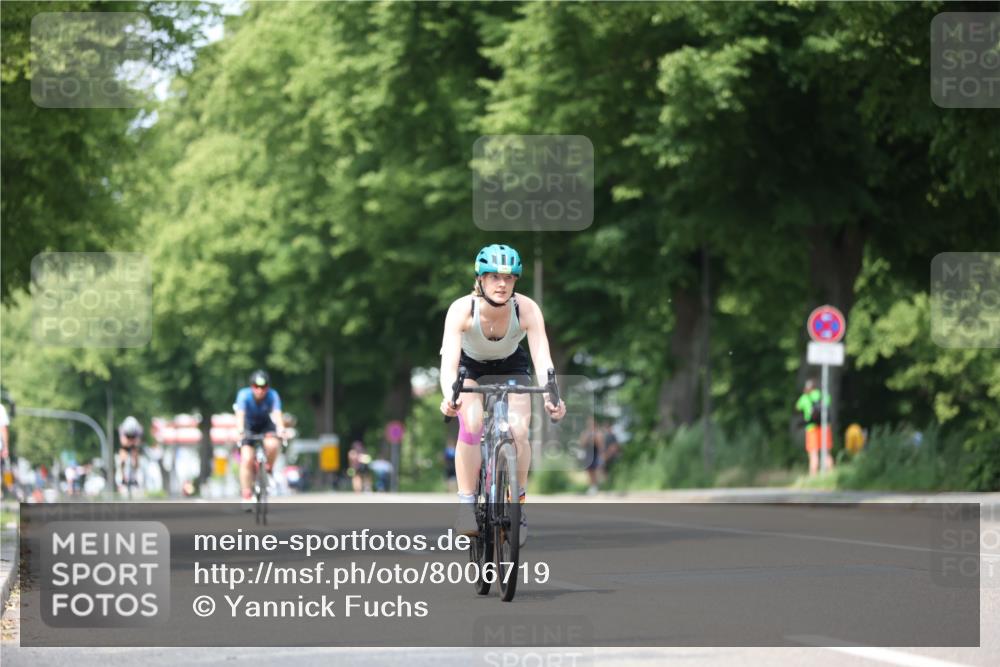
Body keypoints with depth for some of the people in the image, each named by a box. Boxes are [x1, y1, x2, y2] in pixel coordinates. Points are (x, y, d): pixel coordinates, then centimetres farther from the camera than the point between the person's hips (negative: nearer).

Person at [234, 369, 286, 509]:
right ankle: (246, 496, -11)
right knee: (247, 459, -18)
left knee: (272, 444, -32)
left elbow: (277, 414, -39)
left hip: (266, 425, 1)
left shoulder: (273, 396, -25)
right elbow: (240, 415, -40)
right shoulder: (244, 395, -27)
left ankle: (268, 469, -2)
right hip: (249, 426, -1)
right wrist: (240, 431, -58)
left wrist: (281, 429, -59)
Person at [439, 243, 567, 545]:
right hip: (470, 366, -1)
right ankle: (466, 506, -14)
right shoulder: (462, 309, -34)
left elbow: (542, 358, -39)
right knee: (471, 426, -26)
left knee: (518, 432, -19)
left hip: (510, 366, 1)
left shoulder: (527, 310, -31)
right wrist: (449, 396, -64)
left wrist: (550, 396, -58)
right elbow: (448, 361, -43)